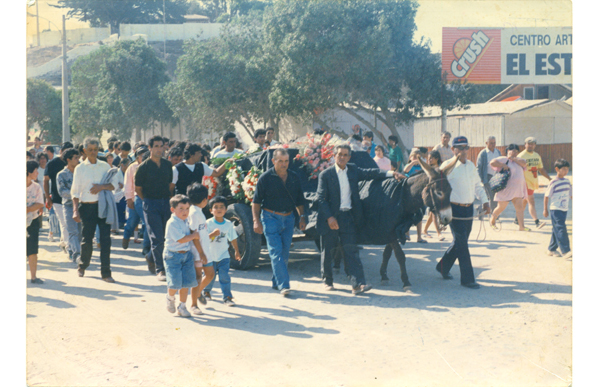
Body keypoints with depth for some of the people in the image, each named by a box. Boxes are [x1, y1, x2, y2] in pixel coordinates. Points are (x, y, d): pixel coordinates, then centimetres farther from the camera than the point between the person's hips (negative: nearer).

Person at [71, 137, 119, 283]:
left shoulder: (105, 166, 7)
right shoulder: (80, 168, 3)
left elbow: (114, 184, 6)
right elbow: (75, 191, 2)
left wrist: (102, 187, -13)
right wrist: (75, 210, -7)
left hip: (103, 206, 1)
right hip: (87, 207, -1)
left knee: (105, 239, -5)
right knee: (87, 239, 4)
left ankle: (106, 272, -1)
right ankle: (82, 265, 31)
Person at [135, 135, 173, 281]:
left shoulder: (168, 165, 9)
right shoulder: (143, 167, -5)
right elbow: (138, 189, 3)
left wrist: (169, 200, 11)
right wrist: (148, 201, 4)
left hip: (166, 203, 5)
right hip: (151, 204, -5)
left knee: (165, 236, 8)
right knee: (157, 238, -8)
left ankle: (151, 258, 34)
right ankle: (160, 269, -2)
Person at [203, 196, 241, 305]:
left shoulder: (228, 224, -1)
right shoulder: (208, 223, -11)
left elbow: (233, 238, 11)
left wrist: (237, 251, 18)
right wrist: (212, 234, -30)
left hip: (223, 255, 1)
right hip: (210, 255, -1)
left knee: (224, 276, -8)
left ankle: (227, 297, -3)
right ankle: (206, 292, 38)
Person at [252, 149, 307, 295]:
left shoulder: (294, 178, 7)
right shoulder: (265, 178, -5)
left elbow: (299, 200, 16)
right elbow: (256, 201, -3)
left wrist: (302, 217, 7)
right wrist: (256, 220, -10)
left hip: (288, 218, 5)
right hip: (270, 218, -4)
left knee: (284, 253, 8)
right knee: (276, 252, -10)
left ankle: (276, 282, 21)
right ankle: (283, 285, -13)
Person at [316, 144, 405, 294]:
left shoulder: (353, 170, 9)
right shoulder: (325, 175, -4)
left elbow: (370, 173, 4)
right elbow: (321, 198, -8)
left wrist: (391, 173, -10)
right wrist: (329, 217, -17)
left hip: (348, 217, 3)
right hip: (330, 218, -3)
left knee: (351, 250, -4)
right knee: (328, 251, 7)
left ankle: (357, 283, -11)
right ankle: (327, 280, 25)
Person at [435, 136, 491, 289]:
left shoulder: (471, 165, 12)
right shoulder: (449, 164, -9)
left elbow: (478, 185, 21)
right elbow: (441, 173, -33)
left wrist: (485, 201, 11)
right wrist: (456, 158, -39)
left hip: (469, 208, 7)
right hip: (455, 209, -7)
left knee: (460, 242, 15)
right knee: (462, 243, -7)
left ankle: (443, 266, 33)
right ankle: (467, 278, -2)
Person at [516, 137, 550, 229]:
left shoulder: (537, 156, 13)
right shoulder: (521, 156, -10)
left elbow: (541, 169, 21)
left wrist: (549, 178, 13)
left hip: (534, 183, 7)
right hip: (526, 183, -7)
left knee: (525, 201, 16)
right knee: (531, 202, -15)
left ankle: (517, 219, 29)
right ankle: (537, 222, -22)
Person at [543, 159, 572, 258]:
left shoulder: (567, 181, 8)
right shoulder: (553, 182, -12)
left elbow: (571, 194, 18)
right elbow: (547, 196, -8)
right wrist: (545, 209, -6)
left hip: (564, 210, 7)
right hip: (555, 210, -7)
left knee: (557, 230, 13)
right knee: (561, 230, -11)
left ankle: (552, 249, 23)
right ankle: (566, 251, -14)